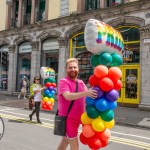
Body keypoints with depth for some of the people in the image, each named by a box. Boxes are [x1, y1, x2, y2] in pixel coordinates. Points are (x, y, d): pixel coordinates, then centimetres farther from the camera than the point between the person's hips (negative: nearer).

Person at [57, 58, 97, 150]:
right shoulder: (63, 82, -14)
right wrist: (85, 93, -44)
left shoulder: (81, 83, 8)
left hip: (76, 118, 7)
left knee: (65, 142, 22)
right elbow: (68, 96, -31)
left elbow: (87, 96, 6)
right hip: (67, 118, -7)